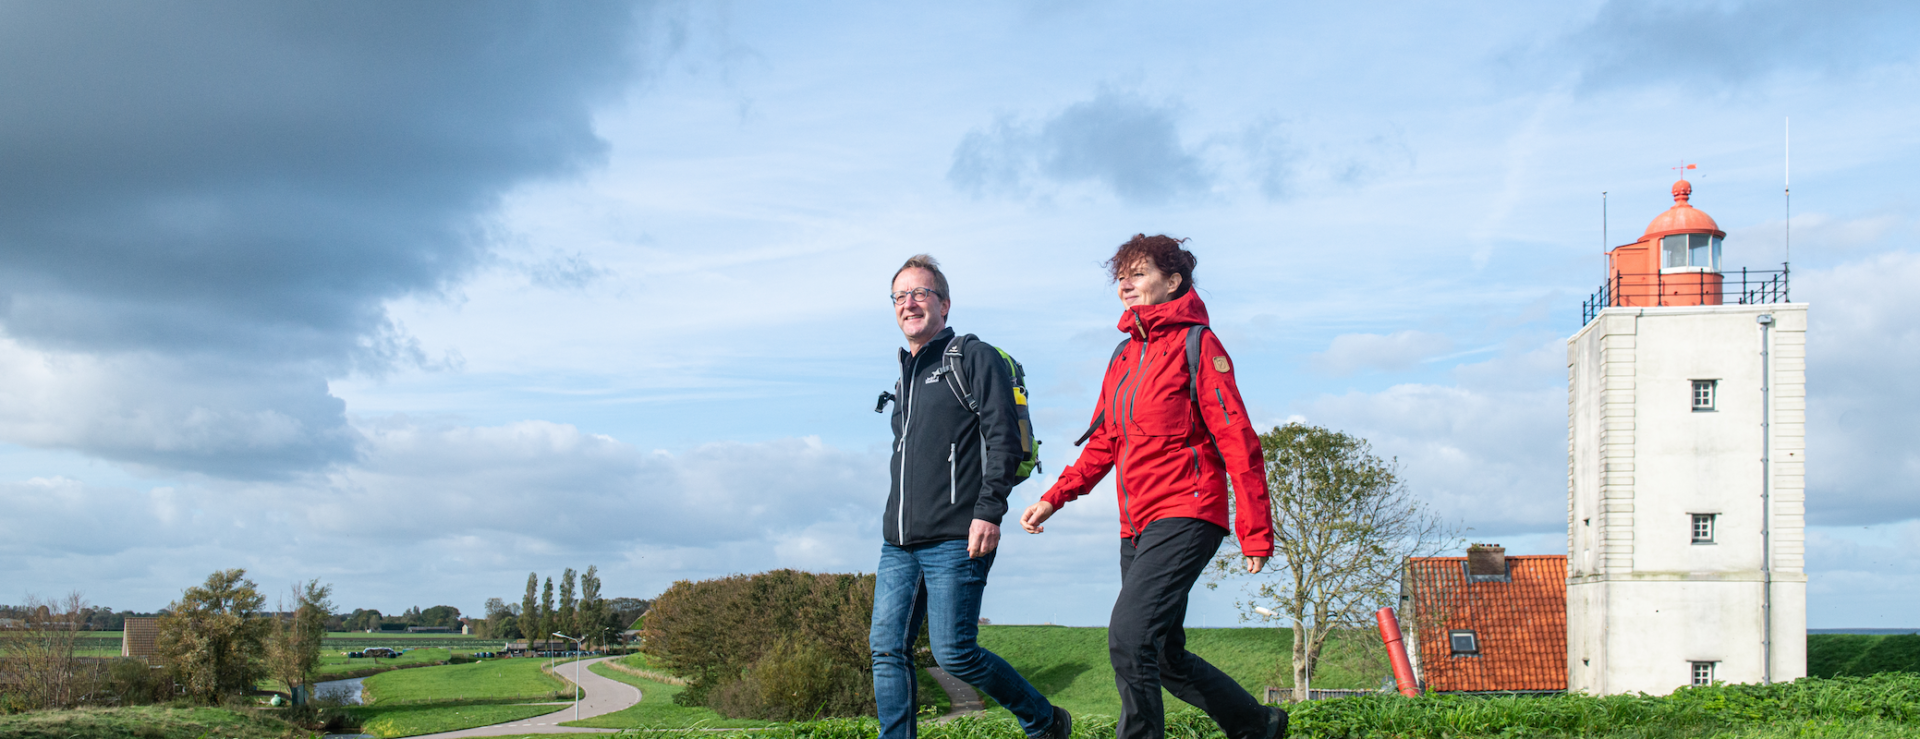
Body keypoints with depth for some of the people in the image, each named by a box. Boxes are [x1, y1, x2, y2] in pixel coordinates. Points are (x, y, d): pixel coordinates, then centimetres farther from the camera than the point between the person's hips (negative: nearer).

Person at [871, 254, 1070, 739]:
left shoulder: (974, 358, -1)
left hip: (954, 541, -8)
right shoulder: (905, 376, 22)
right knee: (887, 649, -1)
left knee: (954, 654, -8)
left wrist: (988, 511, -19)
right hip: (899, 544, 8)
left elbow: (1004, 439, -10)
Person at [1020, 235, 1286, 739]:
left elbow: (1237, 440, -9)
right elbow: (1104, 443, 22)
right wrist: (1054, 498, 9)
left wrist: (1255, 532, -14)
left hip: (1185, 515, -8)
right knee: (1166, 658, 12)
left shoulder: (1195, 343, -5)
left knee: (1129, 638, -22)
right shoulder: (1125, 355, 17)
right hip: (1137, 526, 8)